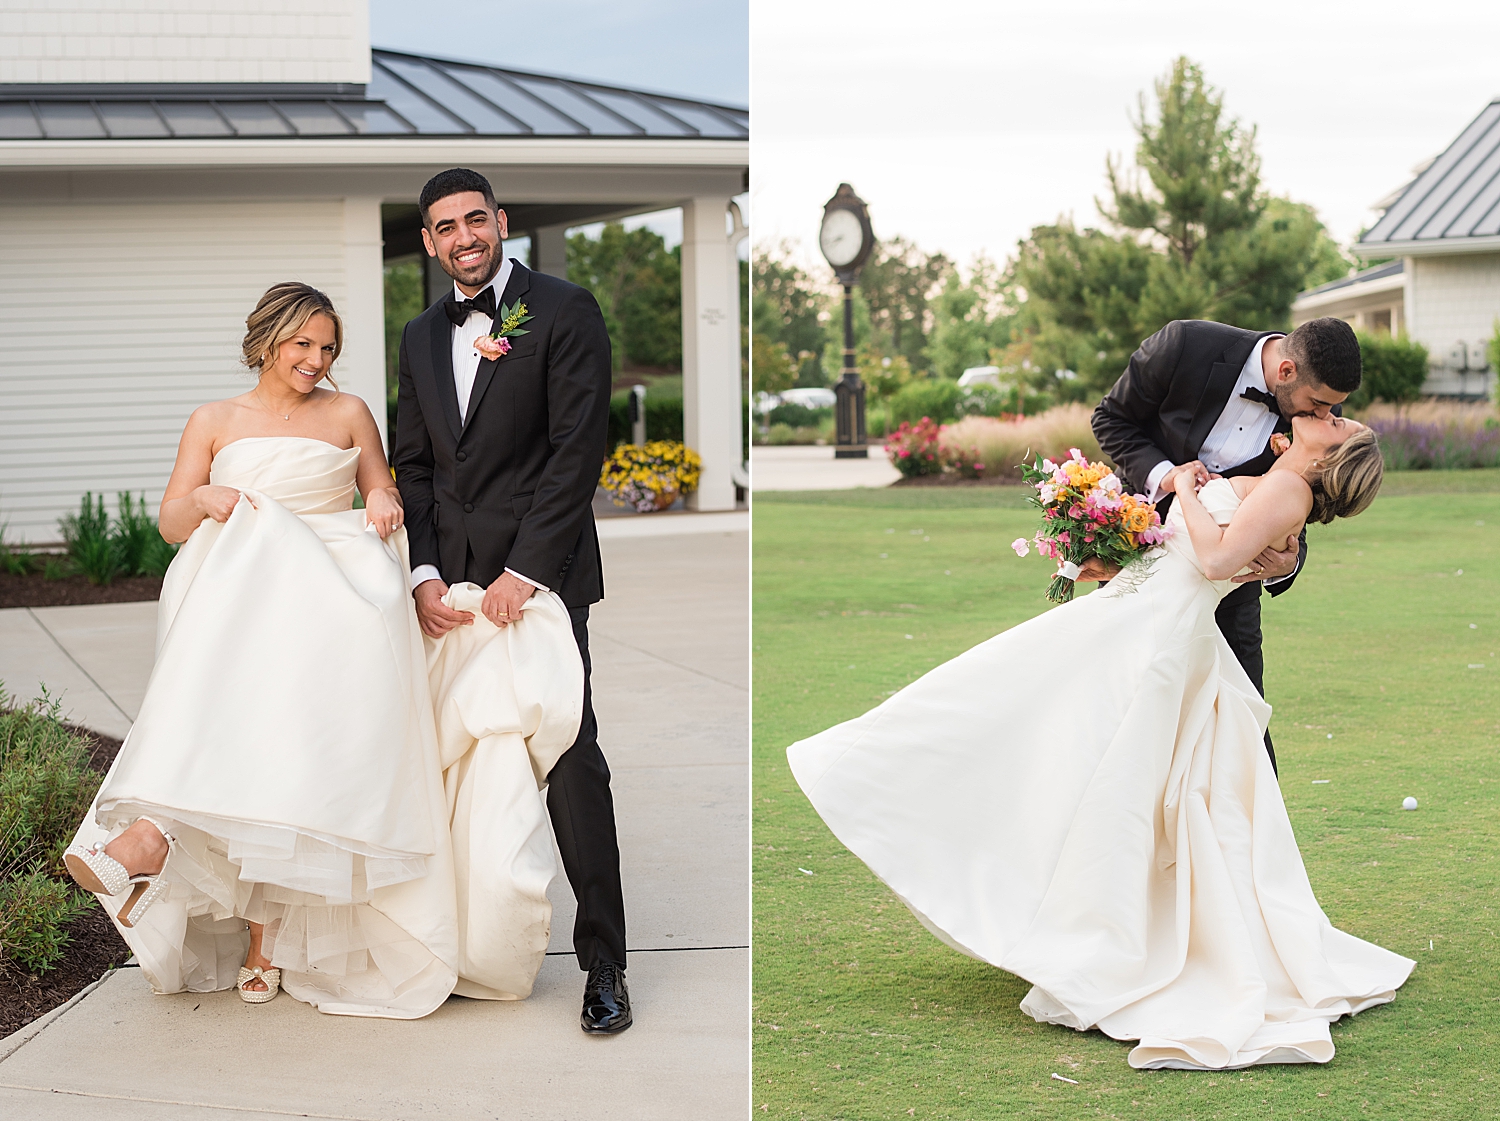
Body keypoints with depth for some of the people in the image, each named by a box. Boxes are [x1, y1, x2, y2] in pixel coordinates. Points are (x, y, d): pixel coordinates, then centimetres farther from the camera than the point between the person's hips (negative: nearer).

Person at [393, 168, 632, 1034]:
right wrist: (424, 574, 0)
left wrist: (523, 573, -13)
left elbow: (578, 450, -9)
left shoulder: (564, 312, -2)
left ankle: (605, 962, -1)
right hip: (452, 587, 5)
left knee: (570, 763, -7)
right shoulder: (422, 337, 16)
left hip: (541, 575, -5)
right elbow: (413, 466, 15)